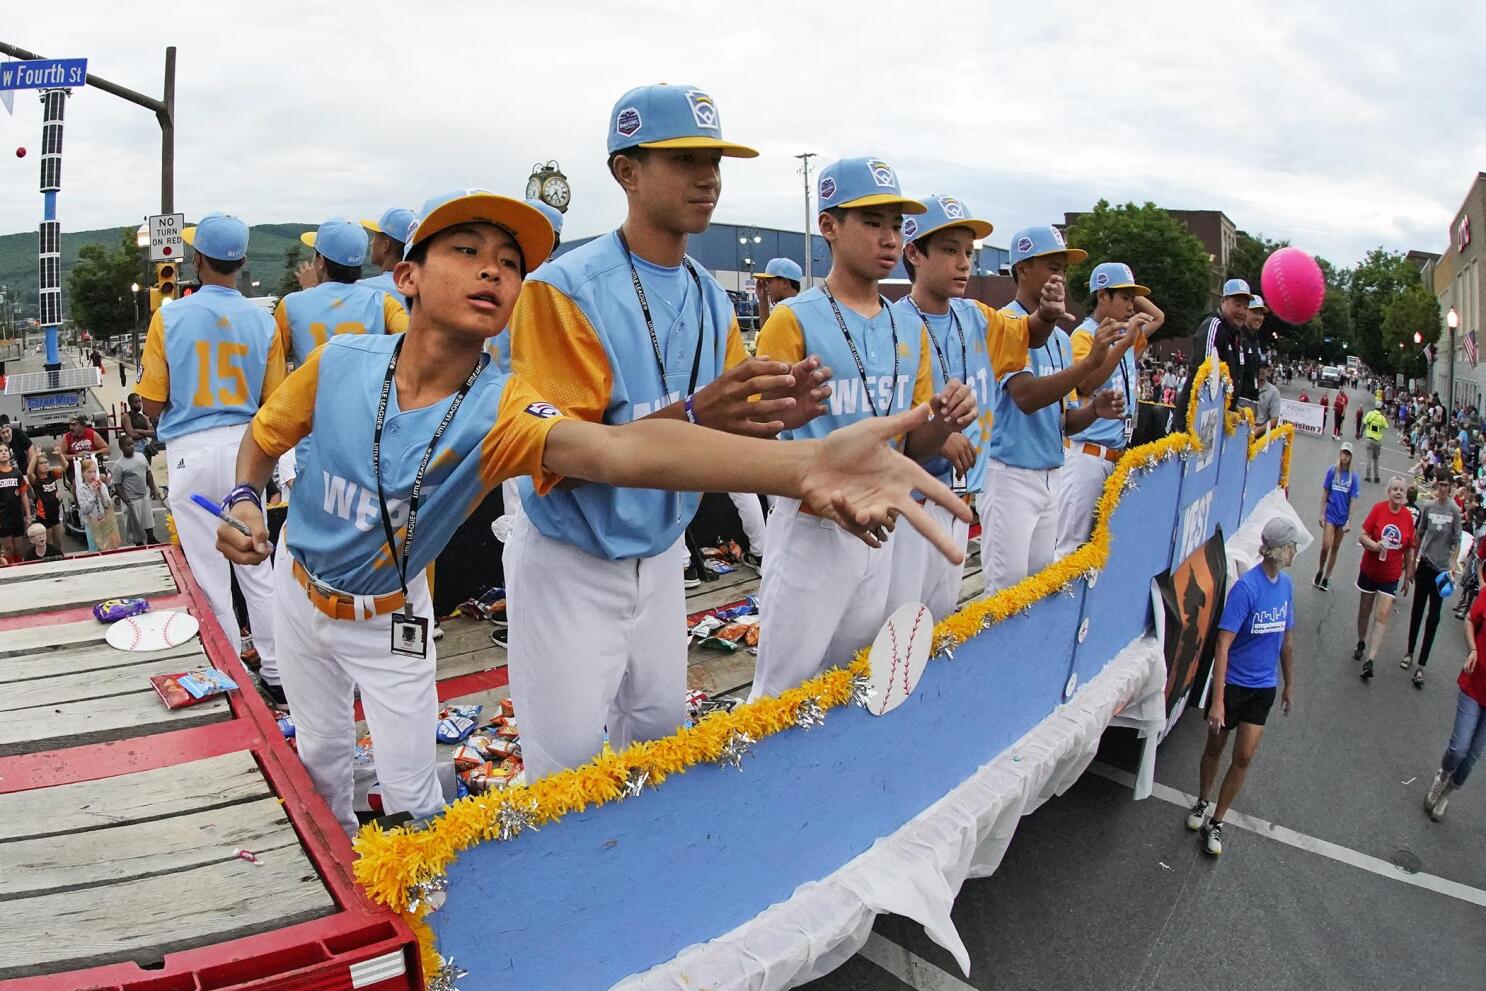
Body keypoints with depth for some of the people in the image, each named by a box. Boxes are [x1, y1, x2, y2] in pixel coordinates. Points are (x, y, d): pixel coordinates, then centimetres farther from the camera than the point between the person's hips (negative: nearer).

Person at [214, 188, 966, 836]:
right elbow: (265, 435, 1)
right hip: (298, 590, 2)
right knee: (318, 752, 23)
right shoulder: (340, 363, -23)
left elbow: (617, 448, -52)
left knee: (410, 790, 7)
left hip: (389, 619, -2)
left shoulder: (500, 409, -30)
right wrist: (244, 499, -20)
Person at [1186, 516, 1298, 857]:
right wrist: (1217, 700, -29)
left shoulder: (1285, 584, 0)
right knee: (1215, 748, 14)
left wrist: (1289, 685, 20)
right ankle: (1202, 803, 38)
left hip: (1263, 687, 5)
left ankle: (1216, 822, 17)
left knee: (1244, 758, 3)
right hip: (1232, 683, -5)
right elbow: (1223, 644, -25)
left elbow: (1285, 639, 14)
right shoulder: (1246, 587, -22)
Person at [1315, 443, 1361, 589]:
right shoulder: (1332, 471, -5)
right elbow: (1325, 493, 1)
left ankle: (1326, 578, 21)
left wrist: (1349, 521, -5)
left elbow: (1352, 500, -3)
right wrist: (1322, 513, -1)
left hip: (1342, 517, 1)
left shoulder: (1353, 476, -5)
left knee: (1335, 548, 10)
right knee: (1326, 546, -10)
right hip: (1330, 515, -1)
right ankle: (1320, 571, 16)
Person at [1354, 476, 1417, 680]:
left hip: (1391, 576, 1)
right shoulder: (1378, 509, -10)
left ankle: (1370, 661, -6)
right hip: (1369, 570, 0)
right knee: (1364, 611, 14)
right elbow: (1362, 536, -8)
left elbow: (1409, 551, 6)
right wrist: (1375, 545, -29)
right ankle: (1361, 643, 37)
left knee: (1382, 615, -7)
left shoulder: (1408, 517, -4)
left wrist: (1407, 577, 10)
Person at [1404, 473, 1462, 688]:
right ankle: (1409, 653, 30)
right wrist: (1413, 562, 10)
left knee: (1434, 618, 2)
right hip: (1424, 564, 2)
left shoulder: (1454, 510, -10)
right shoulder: (1428, 507, -3)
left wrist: (1453, 566, -12)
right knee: (1417, 611, 14)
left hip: (1441, 569, -2)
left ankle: (1421, 666, 7)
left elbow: (1456, 541, -5)